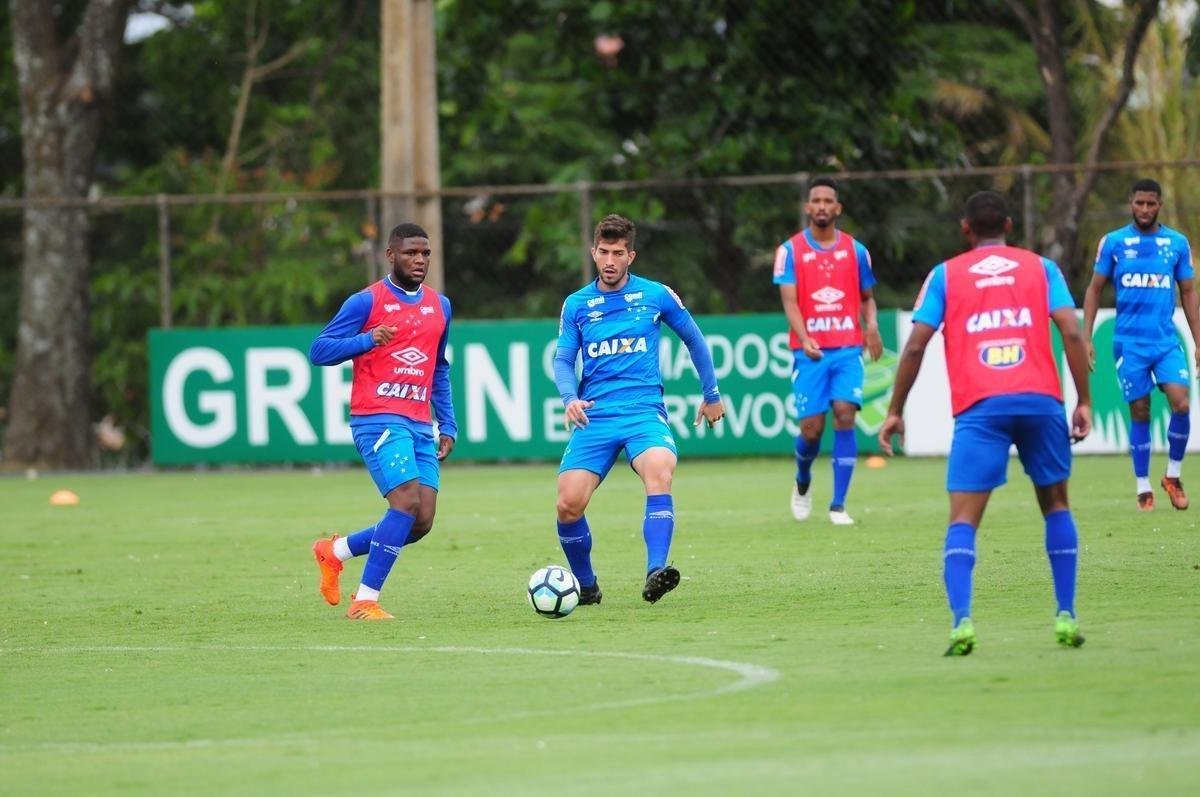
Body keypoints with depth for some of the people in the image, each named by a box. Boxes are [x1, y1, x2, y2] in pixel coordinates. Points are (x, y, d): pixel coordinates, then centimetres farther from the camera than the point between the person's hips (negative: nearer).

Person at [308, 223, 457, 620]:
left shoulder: (440, 305, 16)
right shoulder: (367, 302, -3)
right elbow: (319, 351, -5)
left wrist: (448, 425, 18)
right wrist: (367, 340, -20)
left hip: (420, 426, 7)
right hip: (378, 419, -7)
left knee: (422, 522, -2)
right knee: (408, 502, -22)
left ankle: (335, 551, 21)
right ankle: (365, 600, -12)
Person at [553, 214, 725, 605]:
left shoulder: (656, 295, 6)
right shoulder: (576, 304, 9)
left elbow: (693, 340, 19)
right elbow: (562, 360, 8)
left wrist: (711, 394, 24)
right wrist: (570, 398, -13)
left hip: (644, 410, -2)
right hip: (593, 417, 2)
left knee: (659, 473, -33)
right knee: (568, 505, -12)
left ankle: (655, 574, -42)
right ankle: (586, 585, 12)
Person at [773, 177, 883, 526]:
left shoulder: (855, 250, 9)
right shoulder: (790, 250, 2)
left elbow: (867, 297, 19)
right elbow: (789, 301, -7)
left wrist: (871, 323, -4)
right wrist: (804, 338, -23)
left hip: (848, 348, 1)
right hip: (810, 351, -1)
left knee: (845, 415, -15)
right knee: (812, 427, -5)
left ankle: (838, 505, -10)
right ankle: (803, 483, 29)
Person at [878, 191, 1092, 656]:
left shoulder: (945, 275, 13)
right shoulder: (1040, 267, 15)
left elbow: (915, 345, 5)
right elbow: (1071, 333, 3)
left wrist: (895, 411, 12)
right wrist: (1084, 401, 6)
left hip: (979, 407, -1)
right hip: (1040, 399, 1)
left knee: (963, 519, -3)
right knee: (1055, 505, 20)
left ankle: (962, 621, -23)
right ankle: (1066, 617, 15)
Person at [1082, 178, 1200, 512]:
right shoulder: (1113, 242, 2)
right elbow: (1094, 290, 7)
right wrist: (1086, 338, 0)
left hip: (1167, 340, 1)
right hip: (1129, 342, -1)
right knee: (1140, 413, 0)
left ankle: (1173, 476, 5)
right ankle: (1143, 489, 12)